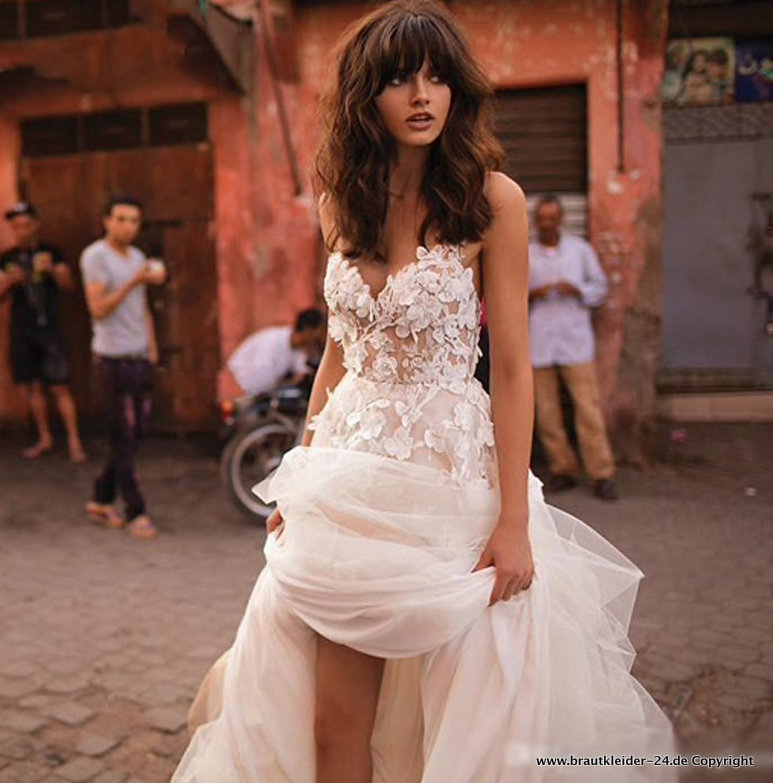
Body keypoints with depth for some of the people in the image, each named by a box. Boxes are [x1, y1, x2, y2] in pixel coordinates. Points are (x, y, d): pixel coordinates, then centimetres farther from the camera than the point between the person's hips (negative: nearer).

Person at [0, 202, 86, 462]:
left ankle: (74, 441, -1)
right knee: (31, 386, 8)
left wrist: (52, 269, -26)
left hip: (48, 328, -4)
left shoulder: (50, 252, 1)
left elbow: (69, 285, -7)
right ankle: (45, 439, 21)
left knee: (59, 386, -7)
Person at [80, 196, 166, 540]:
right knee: (123, 438, -2)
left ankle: (101, 499, 25)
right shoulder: (95, 255, -7)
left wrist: (152, 349, 14)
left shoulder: (137, 256, 16)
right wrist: (133, 282, -24)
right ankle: (135, 512, 6)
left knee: (134, 434, 11)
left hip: (140, 357, 8)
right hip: (114, 358, -7)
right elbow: (99, 309, -16)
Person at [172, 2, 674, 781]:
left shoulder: (491, 200, -8)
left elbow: (511, 367, -10)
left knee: (462, 716, 9)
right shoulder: (341, 203, 7)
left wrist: (515, 521, -13)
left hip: (452, 474, -4)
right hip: (352, 473, 4)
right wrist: (300, 476, 12)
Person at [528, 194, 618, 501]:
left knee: (588, 408, -7)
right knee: (546, 410, 2)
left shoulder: (580, 249, 11)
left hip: (575, 338, -1)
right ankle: (562, 469, 13)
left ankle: (601, 474, -1)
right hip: (538, 341, 1)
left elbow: (600, 286, 13)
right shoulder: (524, 254, 10)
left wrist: (577, 290, -7)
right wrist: (531, 295, -9)